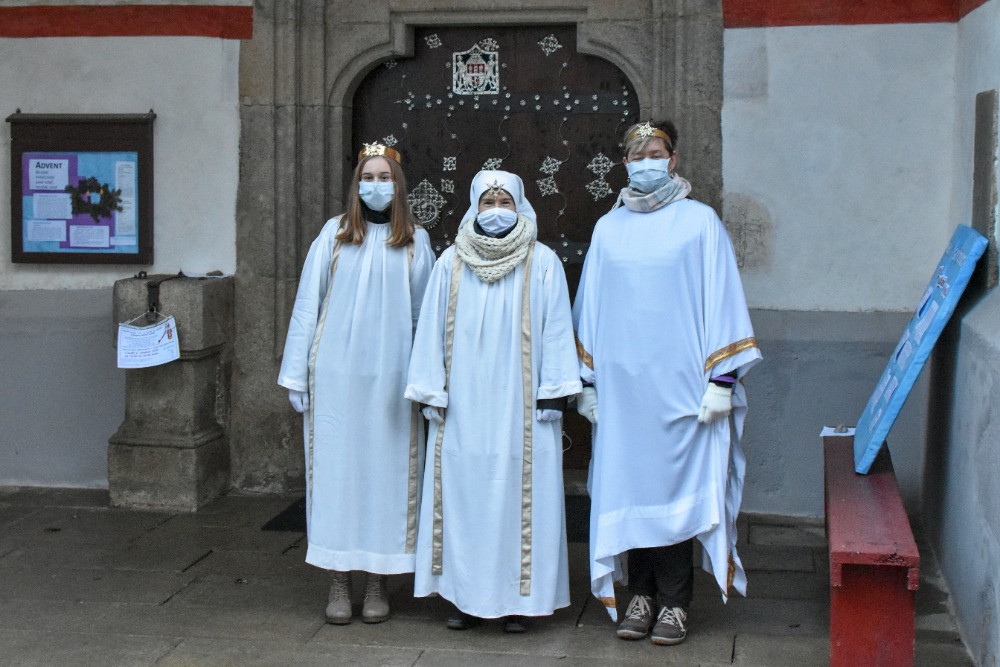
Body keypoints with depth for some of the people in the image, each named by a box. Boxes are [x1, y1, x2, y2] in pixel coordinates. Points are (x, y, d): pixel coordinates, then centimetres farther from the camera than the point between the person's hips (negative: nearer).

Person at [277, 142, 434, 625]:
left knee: (386, 471, 3)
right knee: (336, 469, 2)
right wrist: (297, 376, 2)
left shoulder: (414, 241, 6)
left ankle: (377, 585, 13)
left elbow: (425, 313, 6)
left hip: (391, 378, 0)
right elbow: (307, 304, 5)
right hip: (336, 374, 0)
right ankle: (338, 585, 10)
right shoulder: (334, 235, 5)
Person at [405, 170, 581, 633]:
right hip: (463, 404, 2)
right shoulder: (451, 262, 7)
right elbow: (433, 330, 8)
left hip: (520, 404, -2)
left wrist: (553, 393, -4)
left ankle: (517, 598, 9)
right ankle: (465, 595, 12)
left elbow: (555, 330, 1)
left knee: (519, 492, -1)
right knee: (464, 490, 3)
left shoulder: (542, 263, 2)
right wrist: (431, 392, 3)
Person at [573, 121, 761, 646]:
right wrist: (587, 380, 10)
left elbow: (720, 301, -1)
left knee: (675, 485, -1)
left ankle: (674, 601, 10)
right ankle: (641, 593, 18)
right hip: (620, 384, 3)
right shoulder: (607, 229, 11)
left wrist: (722, 377, -7)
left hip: (678, 383, -3)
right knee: (627, 486, 5)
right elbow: (590, 307, 14)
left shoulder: (700, 222, 2)